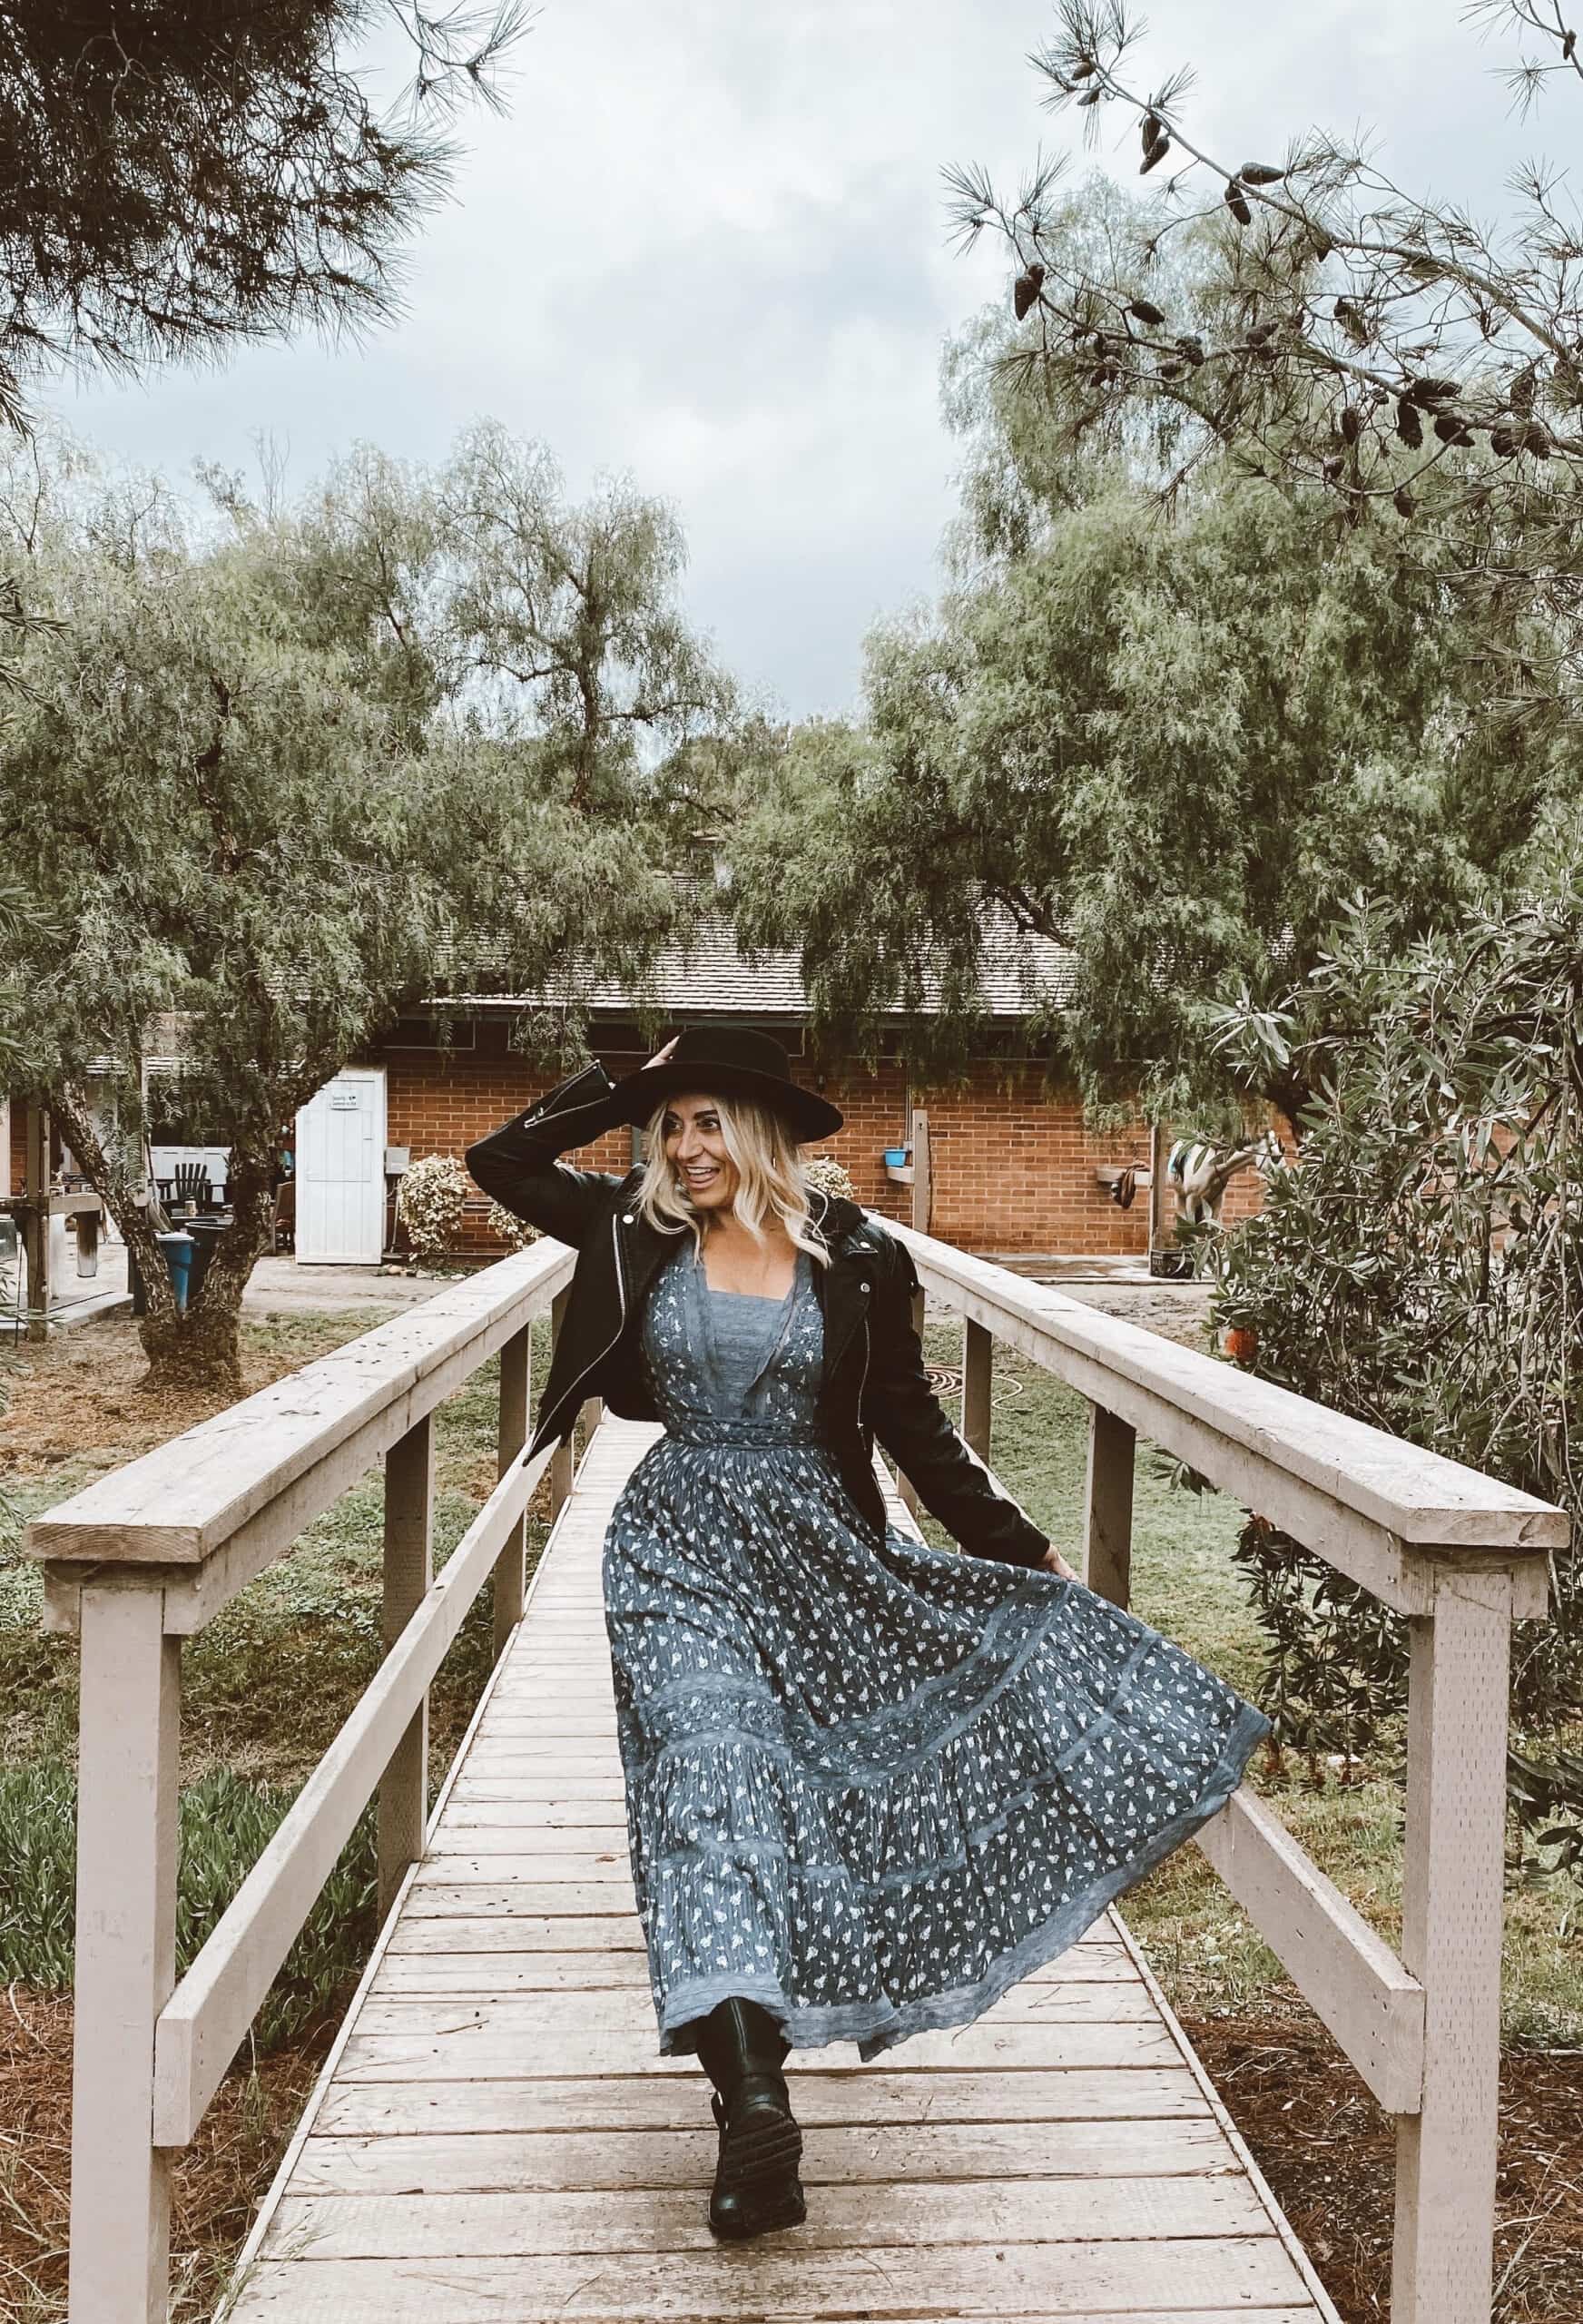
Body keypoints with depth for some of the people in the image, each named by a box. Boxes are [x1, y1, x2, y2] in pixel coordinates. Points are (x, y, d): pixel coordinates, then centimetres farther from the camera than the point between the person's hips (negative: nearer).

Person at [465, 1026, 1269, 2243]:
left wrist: (1028, 1554, 4)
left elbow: (915, 1427, 5)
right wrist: (631, 1084, 1)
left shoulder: (858, 1256, -1)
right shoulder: (640, 1231, 2)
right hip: (683, 1547, -2)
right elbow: (502, 1159, 6)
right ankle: (753, 2104, -25)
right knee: (710, 1758, -18)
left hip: (822, 1549, 2)